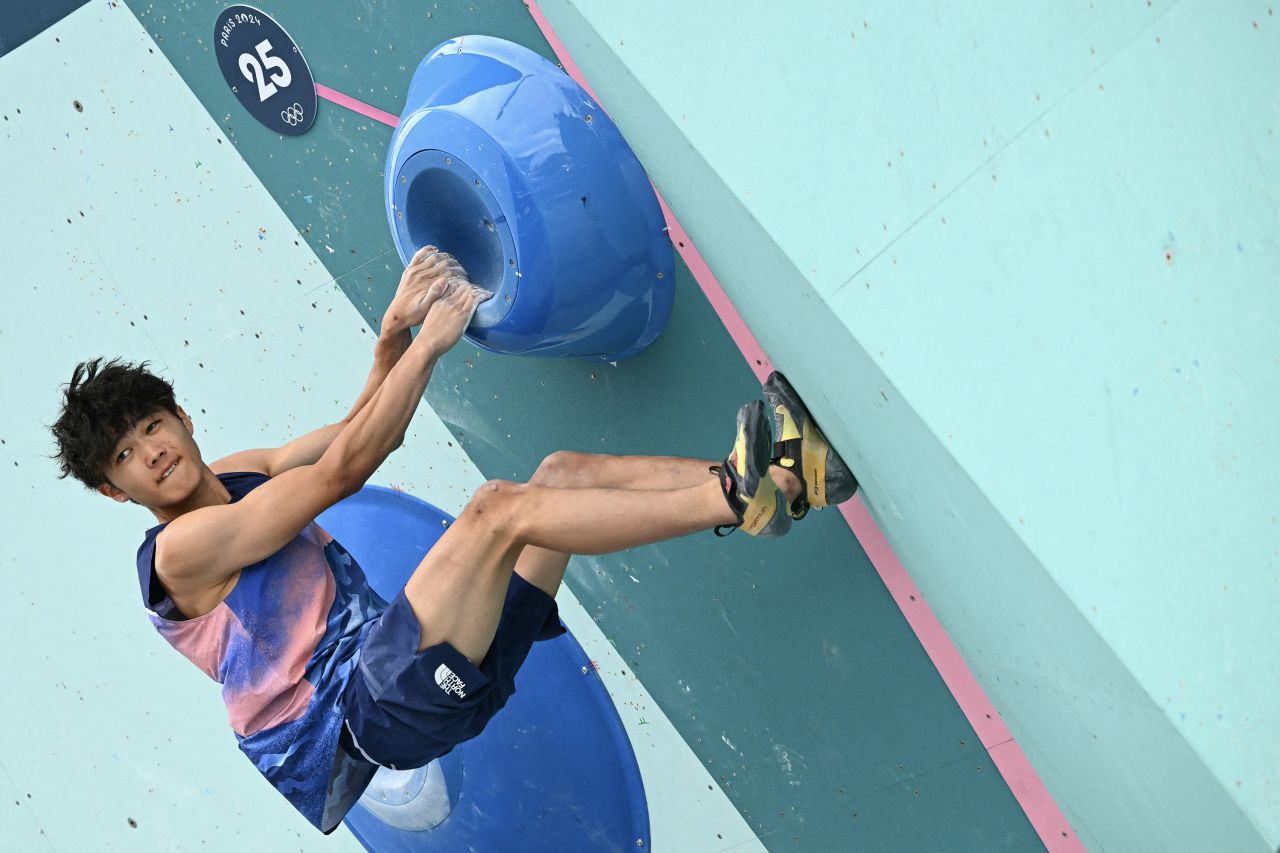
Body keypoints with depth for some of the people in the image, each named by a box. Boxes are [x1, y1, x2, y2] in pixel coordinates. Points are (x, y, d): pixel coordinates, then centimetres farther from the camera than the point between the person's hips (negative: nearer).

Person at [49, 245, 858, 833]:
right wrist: (430, 343, -9)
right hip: (361, 716, -9)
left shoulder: (240, 476, 21)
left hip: (403, 666, 9)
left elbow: (363, 430, 19)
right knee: (499, 506, -27)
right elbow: (342, 469, -11)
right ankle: (735, 499, -28)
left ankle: (779, 478, -13)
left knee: (562, 471, -1)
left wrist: (394, 334, 0)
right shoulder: (179, 549, -7)